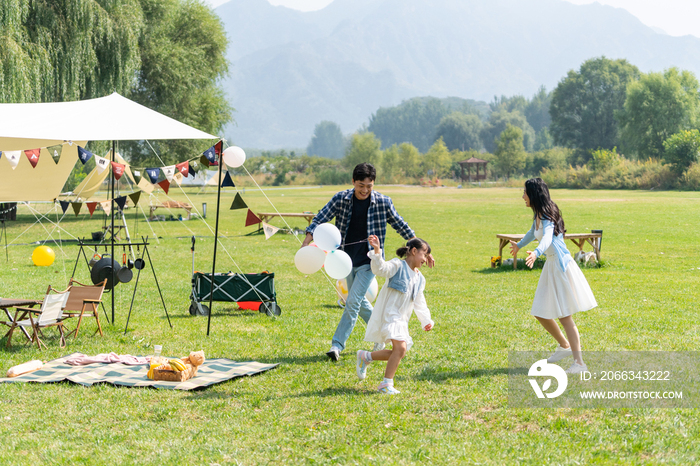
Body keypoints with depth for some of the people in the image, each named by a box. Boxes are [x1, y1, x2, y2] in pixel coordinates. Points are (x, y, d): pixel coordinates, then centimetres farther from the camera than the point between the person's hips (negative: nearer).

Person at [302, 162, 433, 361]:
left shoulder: (383, 202, -8)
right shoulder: (342, 199, -4)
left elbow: (401, 226, 2)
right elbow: (320, 218, -7)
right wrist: (306, 243, -22)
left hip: (369, 260, -4)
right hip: (348, 260, 4)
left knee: (353, 302, -13)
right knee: (360, 302, 16)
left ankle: (337, 345, -7)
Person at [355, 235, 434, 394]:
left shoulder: (419, 279, 17)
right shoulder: (398, 266, -6)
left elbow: (419, 303, 23)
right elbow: (380, 269, -25)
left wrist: (426, 320, 16)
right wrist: (377, 251, -40)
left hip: (401, 320, 9)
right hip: (388, 314, -9)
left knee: (399, 352, 8)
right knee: (400, 347, -21)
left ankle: (365, 357, 26)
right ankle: (386, 384, -11)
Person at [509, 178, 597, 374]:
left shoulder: (547, 217, -18)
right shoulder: (538, 215, 10)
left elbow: (547, 238, -38)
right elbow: (533, 232, 32)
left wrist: (536, 253, -58)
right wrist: (519, 245, 51)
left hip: (560, 265, -9)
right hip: (551, 265, 9)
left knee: (564, 316, -8)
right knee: (540, 313, 13)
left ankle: (579, 362, -4)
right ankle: (564, 346, 32)